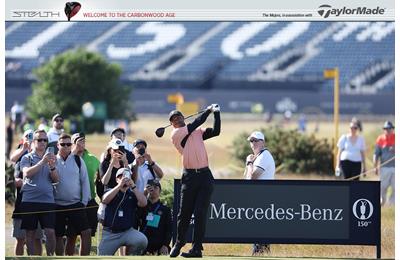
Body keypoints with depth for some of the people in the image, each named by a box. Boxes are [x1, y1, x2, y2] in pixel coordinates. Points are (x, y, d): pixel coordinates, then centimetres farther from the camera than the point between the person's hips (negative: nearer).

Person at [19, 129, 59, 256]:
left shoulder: (50, 157, 13)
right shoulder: (27, 158, 5)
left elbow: (56, 179, 6)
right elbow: (27, 173, -14)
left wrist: (52, 166, -14)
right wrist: (42, 162, -22)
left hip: (48, 200, 2)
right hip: (29, 200, -2)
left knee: (50, 232, -8)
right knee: (30, 233, 2)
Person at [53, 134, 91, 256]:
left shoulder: (78, 160, 3)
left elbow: (84, 181, 3)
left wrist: (84, 201, -3)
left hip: (76, 204, 0)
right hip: (58, 206, 0)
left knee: (86, 232, -11)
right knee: (58, 236, 6)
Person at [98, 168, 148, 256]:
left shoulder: (133, 194, 9)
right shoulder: (111, 192, 8)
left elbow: (143, 203, -11)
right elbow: (105, 200, -15)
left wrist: (133, 187, -16)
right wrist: (119, 186, -20)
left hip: (127, 231, 0)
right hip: (109, 233, 0)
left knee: (142, 241, -28)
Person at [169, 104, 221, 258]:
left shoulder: (198, 132, 16)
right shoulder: (175, 134, 0)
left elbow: (216, 131, 5)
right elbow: (196, 124, -7)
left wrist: (216, 113, -2)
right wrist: (209, 110, 3)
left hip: (205, 176, 2)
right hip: (189, 176, -2)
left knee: (200, 214, -5)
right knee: (184, 213, 3)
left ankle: (197, 248, -5)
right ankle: (179, 242, 25)